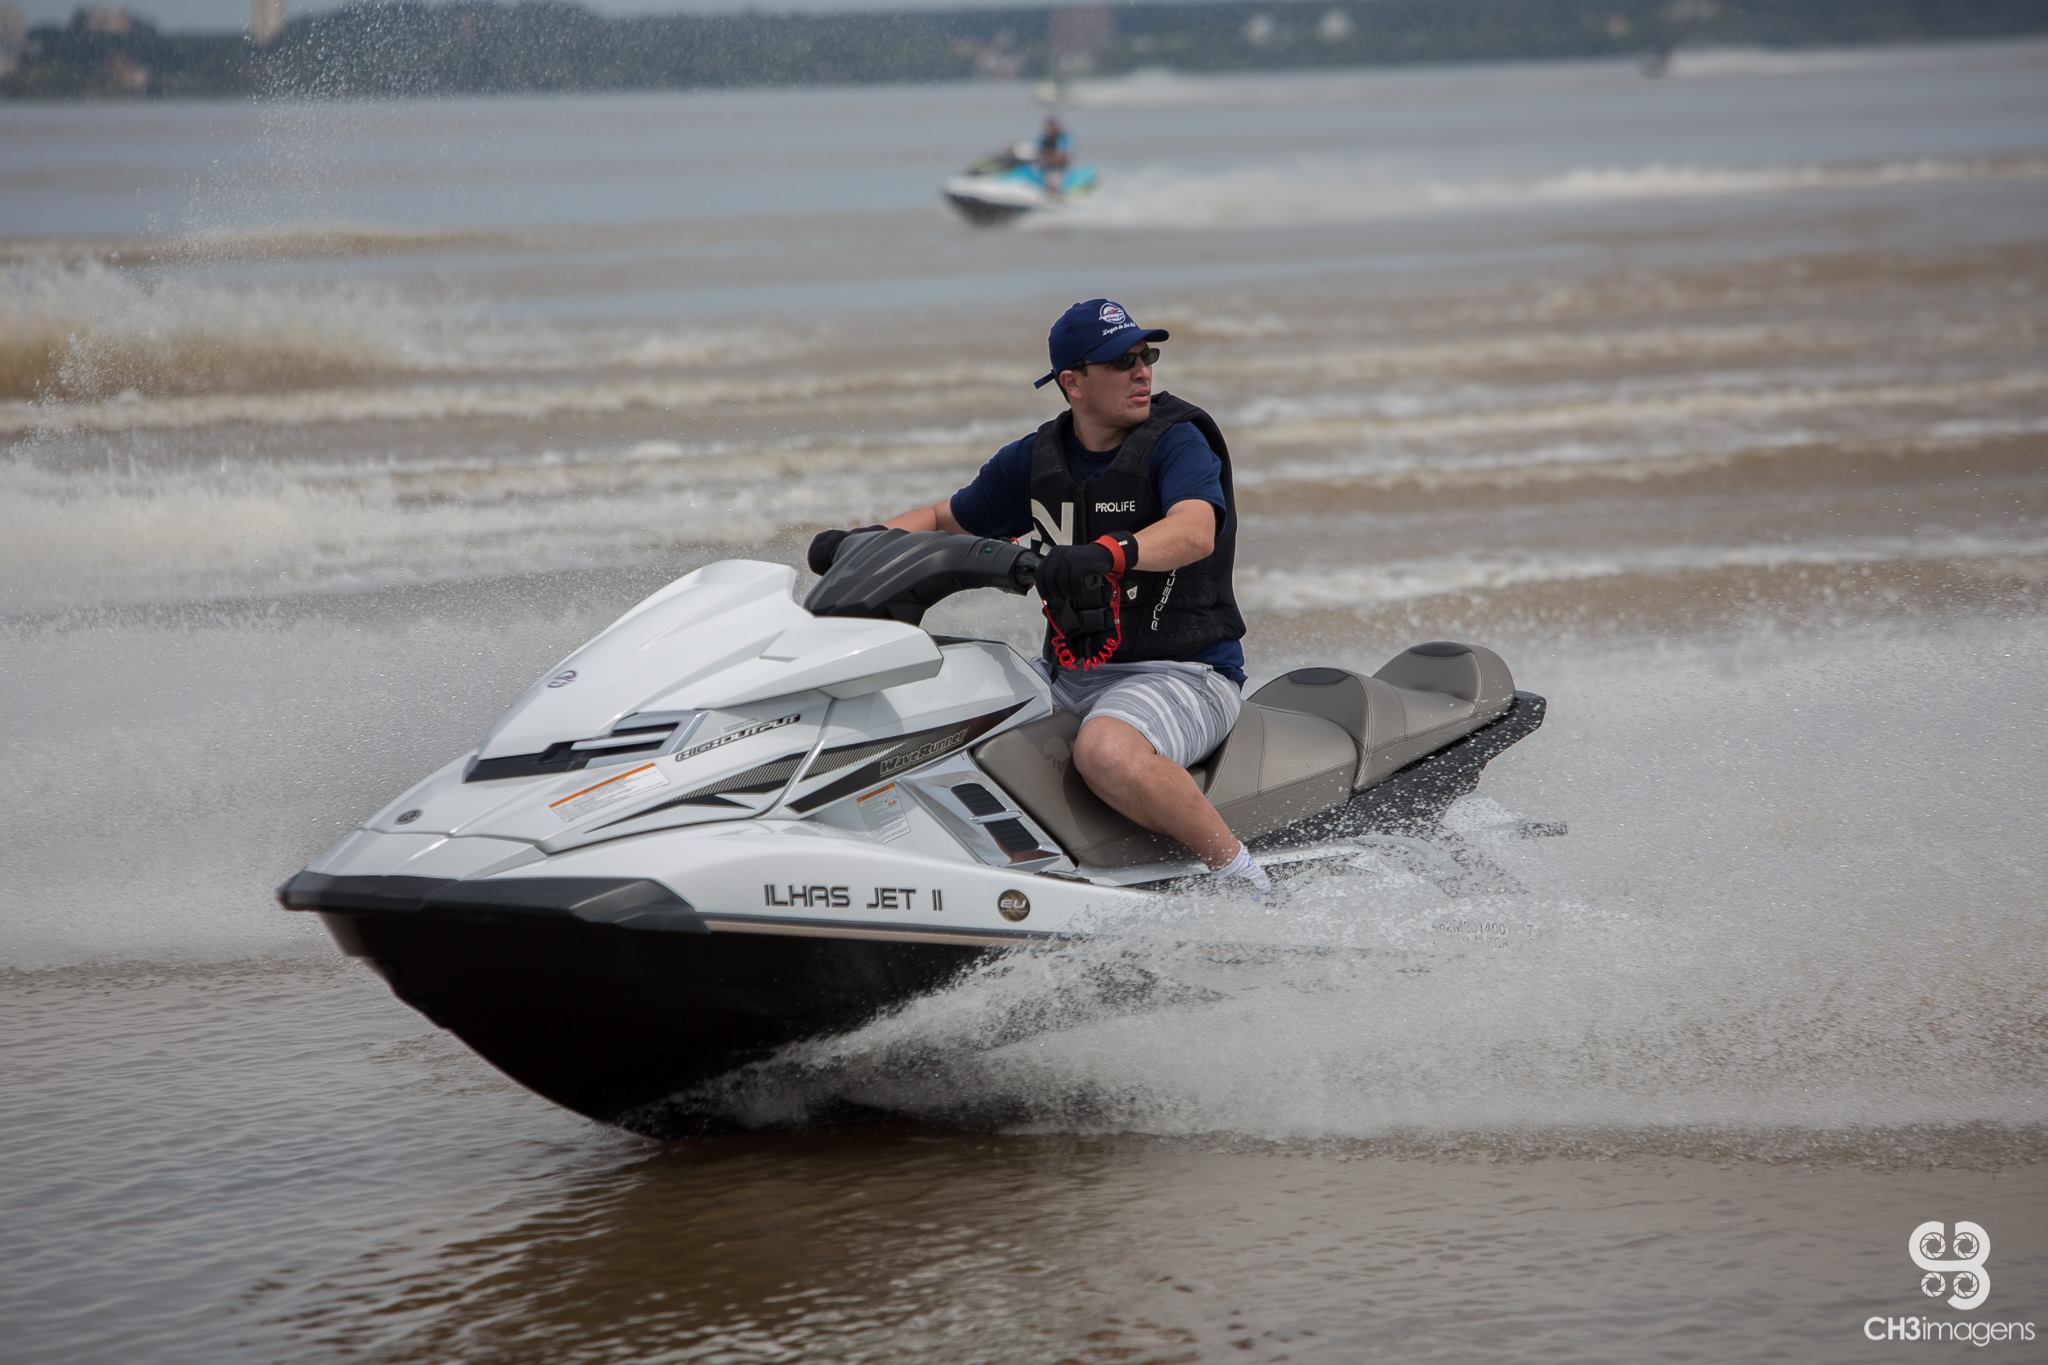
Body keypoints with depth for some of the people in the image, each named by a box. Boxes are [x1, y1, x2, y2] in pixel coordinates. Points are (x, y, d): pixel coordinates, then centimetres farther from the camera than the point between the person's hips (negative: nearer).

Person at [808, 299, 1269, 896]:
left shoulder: (1177, 439, -10)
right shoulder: (1035, 459, 7)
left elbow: (1195, 532, -29)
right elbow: (945, 519, 20)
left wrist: (1108, 554, -48)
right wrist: (860, 542, 2)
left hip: (1185, 672, -7)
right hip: (1069, 673, 7)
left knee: (1104, 750, -38)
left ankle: (1242, 876, -25)